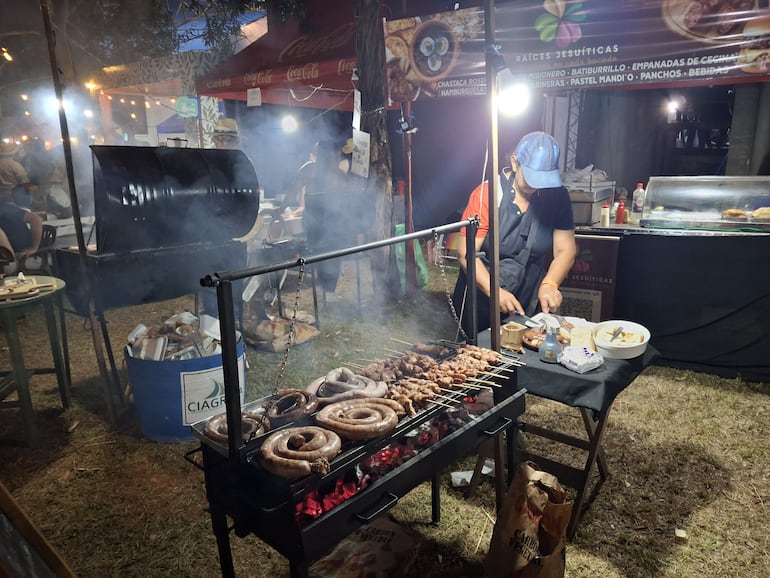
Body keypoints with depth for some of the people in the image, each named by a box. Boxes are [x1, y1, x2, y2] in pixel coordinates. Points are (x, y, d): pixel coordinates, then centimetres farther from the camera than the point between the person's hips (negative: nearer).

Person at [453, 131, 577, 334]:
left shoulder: (557, 196, -3)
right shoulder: (487, 194, -14)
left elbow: (566, 250, -3)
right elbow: (466, 253, -17)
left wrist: (549, 284, -22)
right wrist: (494, 291, -30)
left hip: (529, 306, 3)